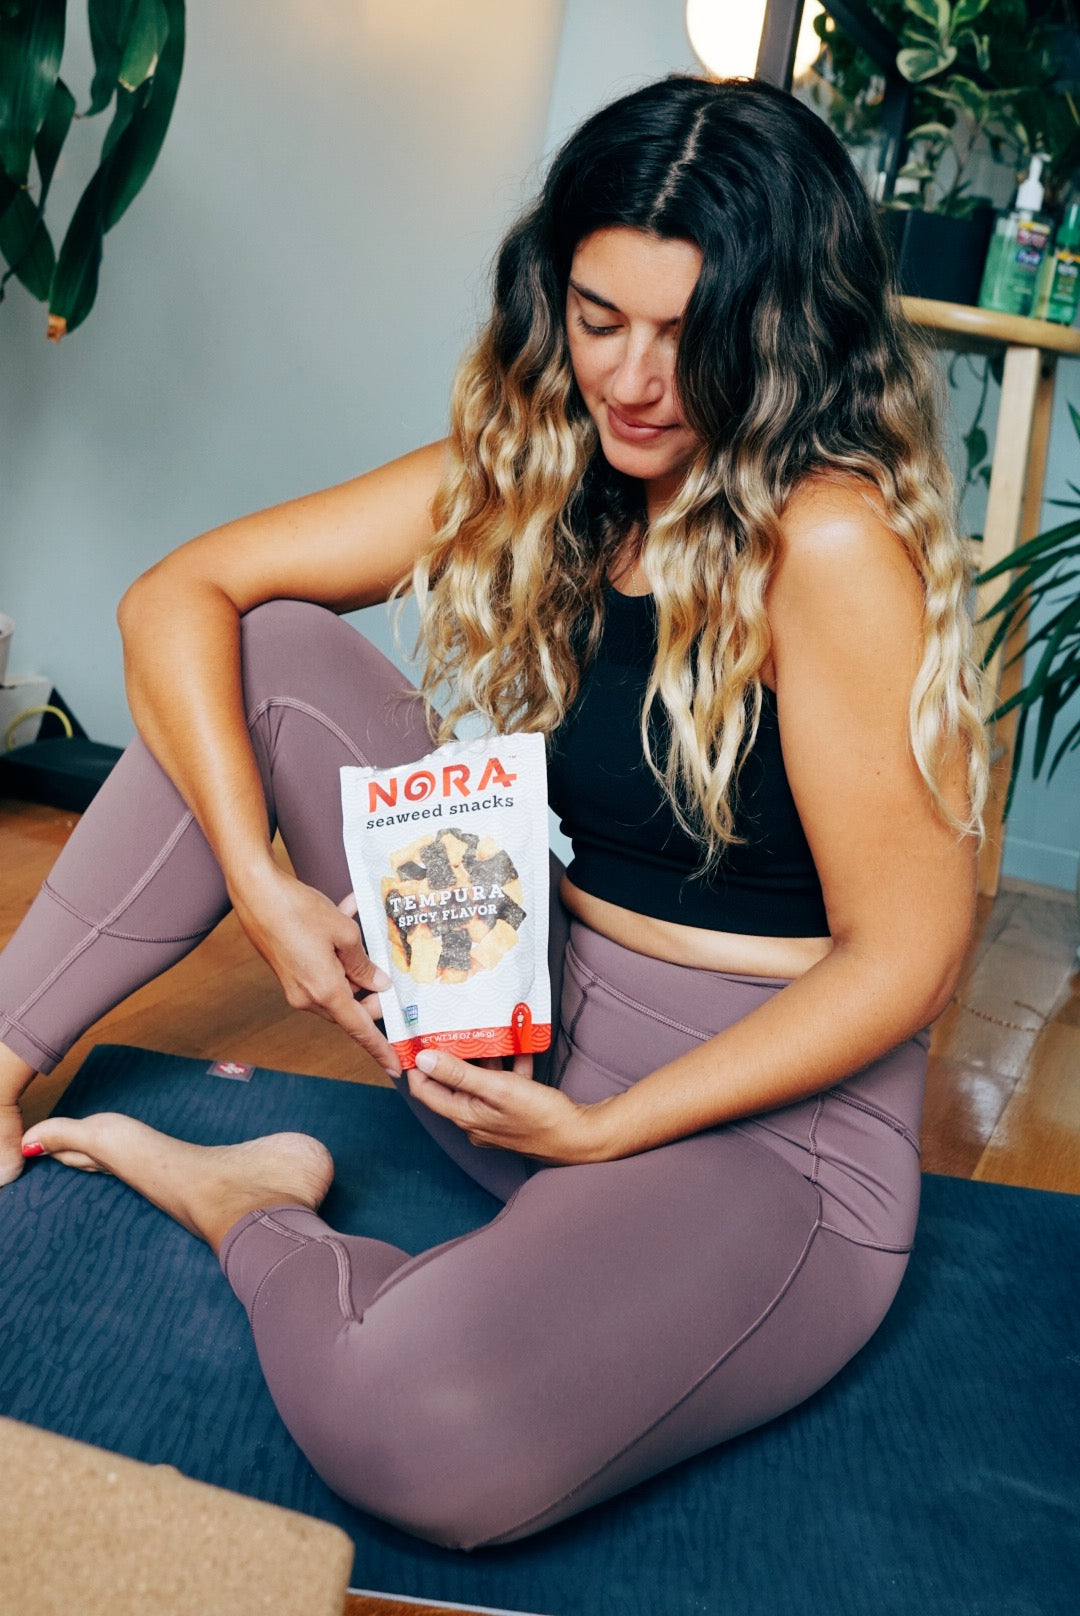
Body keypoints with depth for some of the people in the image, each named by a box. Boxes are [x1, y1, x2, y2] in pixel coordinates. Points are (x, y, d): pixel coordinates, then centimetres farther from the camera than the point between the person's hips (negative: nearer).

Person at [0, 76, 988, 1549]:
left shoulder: (831, 540, -20)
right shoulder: (525, 471, -1)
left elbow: (905, 954, -18)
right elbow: (180, 596, -2)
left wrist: (603, 1131, -19)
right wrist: (258, 879, -15)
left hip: (765, 1115, -5)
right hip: (539, 1025, 6)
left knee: (415, 1432, -35)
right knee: (275, 654, -4)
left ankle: (242, 1212, -2)